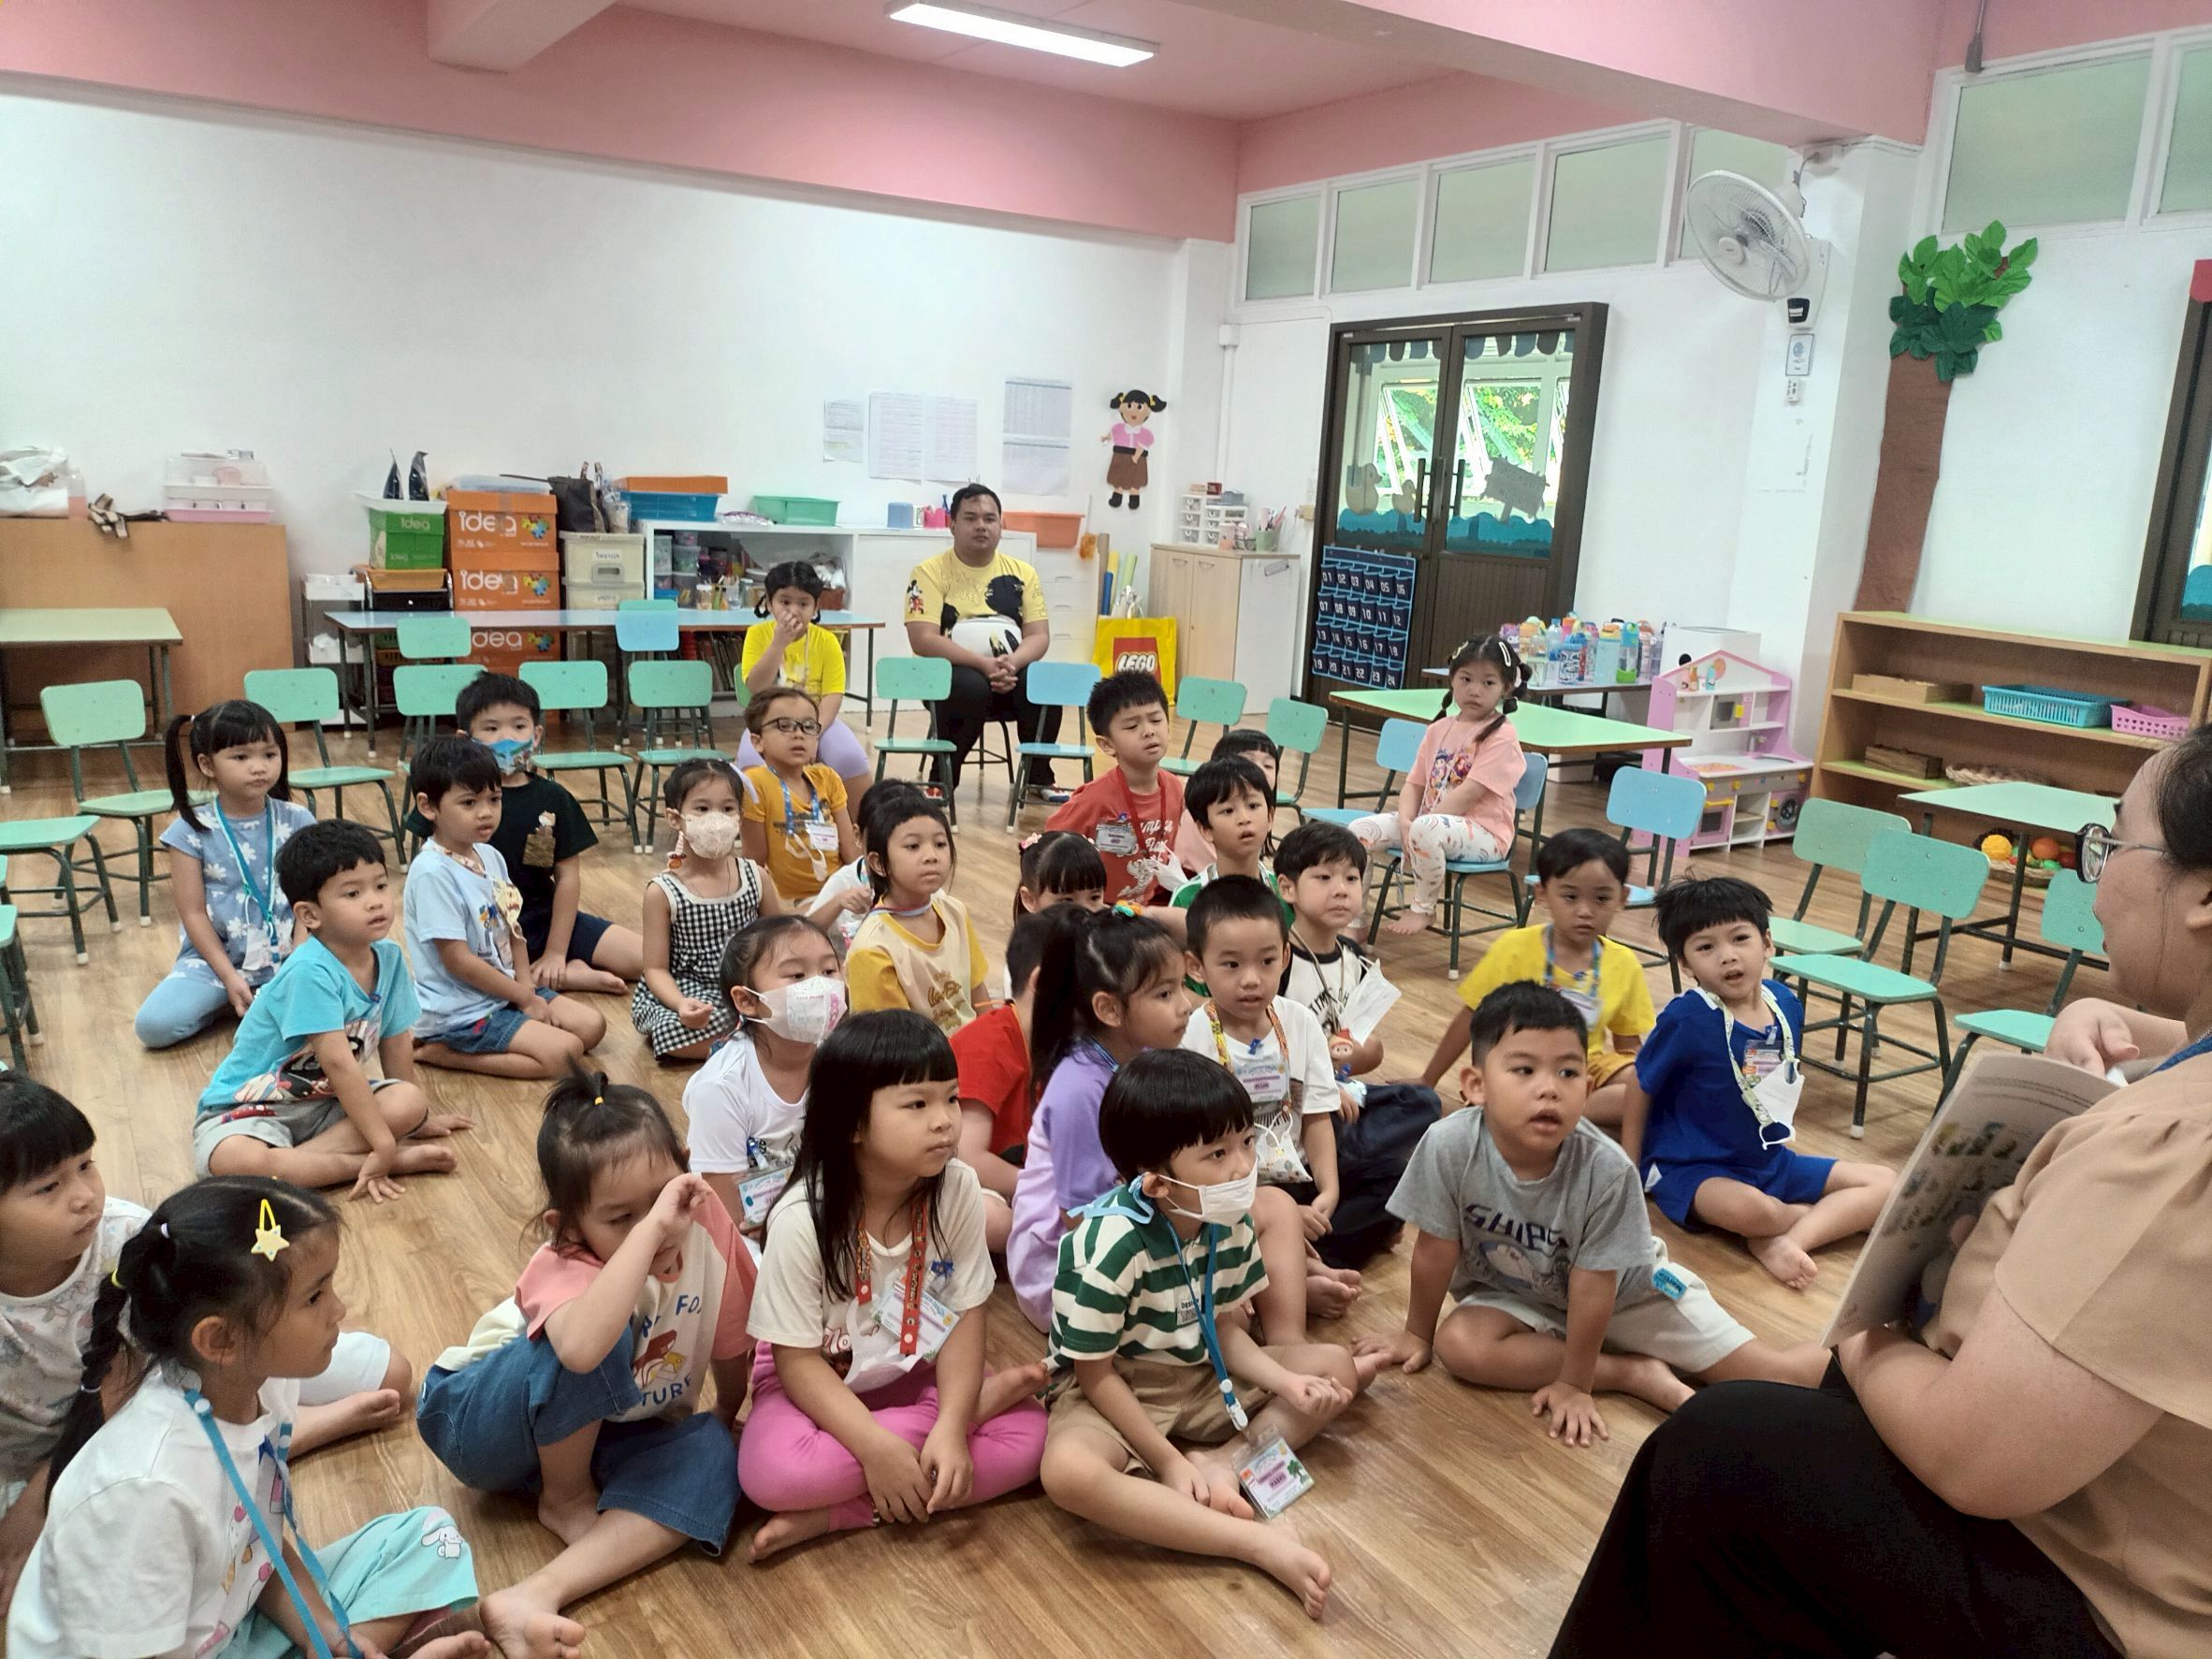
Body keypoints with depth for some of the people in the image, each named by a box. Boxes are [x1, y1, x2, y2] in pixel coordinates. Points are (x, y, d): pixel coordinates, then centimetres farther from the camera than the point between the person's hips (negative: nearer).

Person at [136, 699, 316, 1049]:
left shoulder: (297, 822, -2)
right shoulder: (191, 830, -5)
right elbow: (193, 914, -5)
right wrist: (230, 978, -13)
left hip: (286, 957, 0)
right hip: (215, 958, 0)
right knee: (153, 1024, -22)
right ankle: (228, 1002, 5)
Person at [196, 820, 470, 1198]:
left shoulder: (389, 958, -5)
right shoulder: (311, 971, -27)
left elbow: (396, 1043, 8)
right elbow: (339, 1062, -29)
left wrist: (418, 1116, 17)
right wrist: (384, 1143, -29)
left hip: (324, 1102, 6)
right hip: (249, 1108, -6)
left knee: (409, 1102, -20)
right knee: (235, 1161, -38)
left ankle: (293, 1159, -19)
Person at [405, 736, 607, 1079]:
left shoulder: (490, 856, 5)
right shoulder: (433, 872, -22)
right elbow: (458, 961, -21)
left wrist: (526, 984, -6)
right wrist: (525, 998, -13)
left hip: (505, 990, 9)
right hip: (461, 1011, -9)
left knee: (592, 1025, 4)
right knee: (563, 1052, -18)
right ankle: (438, 1051, -5)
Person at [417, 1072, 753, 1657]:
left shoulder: (705, 1221, -20)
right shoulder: (565, 1267, -33)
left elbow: (730, 1338, -2)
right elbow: (580, 1350, -59)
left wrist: (725, 1420, 10)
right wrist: (649, 1229, -57)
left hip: (602, 1432, 5)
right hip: (483, 1420, -5)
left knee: (711, 1455, -25)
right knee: (599, 1338, -35)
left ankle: (538, 1596, -32)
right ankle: (564, 1498, -9)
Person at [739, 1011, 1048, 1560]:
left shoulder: (958, 1188, -18)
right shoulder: (802, 1221, -26)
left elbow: (966, 1315, -13)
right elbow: (798, 1359, -20)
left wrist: (952, 1426, -27)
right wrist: (877, 1449, -30)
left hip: (916, 1374, 2)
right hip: (820, 1381, -2)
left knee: (1028, 1436, -20)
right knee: (773, 1472, -33)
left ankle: (831, 1516, -18)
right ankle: (985, 1397, -17)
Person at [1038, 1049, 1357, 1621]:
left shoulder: (1229, 1221, -10)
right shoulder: (1110, 1246, -30)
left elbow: (1224, 1328, 2)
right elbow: (1095, 1374, -19)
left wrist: (1288, 1383, -14)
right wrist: (1166, 1461, -18)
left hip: (1202, 1378, 7)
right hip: (1114, 1391, -6)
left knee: (1337, 1369, -2)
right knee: (1070, 1471, -39)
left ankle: (1227, 1464, -18)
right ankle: (1259, 1543, -34)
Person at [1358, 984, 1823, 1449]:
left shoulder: (1606, 1170, -33)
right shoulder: (1449, 1146, -32)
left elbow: (1594, 1286, -22)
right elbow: (1435, 1251, -17)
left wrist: (1575, 1385, -16)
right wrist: (1418, 1333, -4)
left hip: (1623, 1290, -1)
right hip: (1512, 1296, 2)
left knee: (1780, 1375, -11)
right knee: (1458, 1344, -30)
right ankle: (1638, 1373, -13)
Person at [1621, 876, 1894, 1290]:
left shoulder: (1787, 1004, -2)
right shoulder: (1686, 1019, -21)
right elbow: (1640, 1088, -9)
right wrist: (1628, 1174, -4)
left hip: (1771, 1162, 7)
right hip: (1692, 1170, -7)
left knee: (1886, 1183, 1)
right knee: (1751, 1209, -39)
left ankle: (1785, 1240, -16)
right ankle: (1826, 1216, -6)